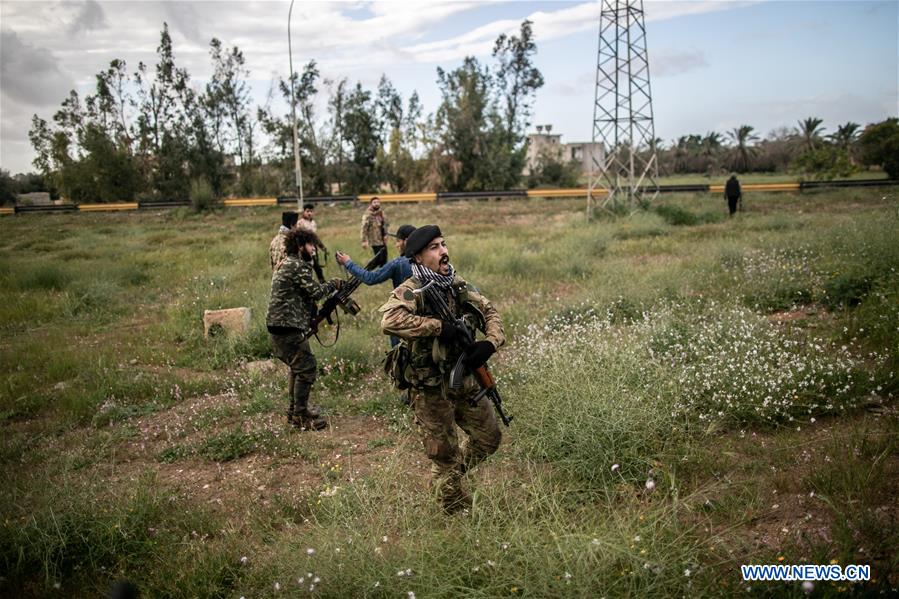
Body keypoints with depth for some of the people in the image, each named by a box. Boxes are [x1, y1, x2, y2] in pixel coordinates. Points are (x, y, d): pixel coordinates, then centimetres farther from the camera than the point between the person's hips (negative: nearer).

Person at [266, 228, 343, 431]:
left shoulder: (284, 264, 19)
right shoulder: (297, 266, -14)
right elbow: (315, 291, -15)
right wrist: (334, 284, 2)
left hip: (279, 327, 11)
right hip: (289, 328, -11)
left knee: (298, 367, 21)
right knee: (306, 368, -5)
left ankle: (295, 409, 31)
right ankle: (301, 416, 1)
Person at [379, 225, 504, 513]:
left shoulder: (458, 285, 3)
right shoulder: (411, 291, -18)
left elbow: (489, 311, 6)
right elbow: (389, 321, -36)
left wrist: (489, 343, -14)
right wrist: (439, 327, -32)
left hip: (465, 380, 7)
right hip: (431, 390, -7)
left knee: (489, 437, 19)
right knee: (444, 454, 9)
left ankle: (445, 478, 42)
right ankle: (458, 512, 32)